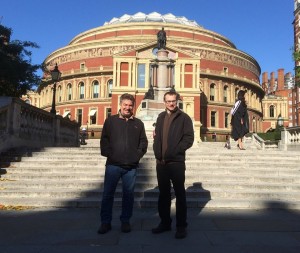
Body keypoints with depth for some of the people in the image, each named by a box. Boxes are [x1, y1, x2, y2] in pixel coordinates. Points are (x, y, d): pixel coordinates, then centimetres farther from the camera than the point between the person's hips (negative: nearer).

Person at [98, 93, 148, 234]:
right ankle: (105, 222, 15)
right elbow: (104, 140, 3)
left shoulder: (138, 123, 11)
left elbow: (143, 142, 11)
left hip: (131, 166, 2)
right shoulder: (111, 121, 6)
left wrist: (138, 155, -2)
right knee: (108, 194, 3)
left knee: (128, 195, 9)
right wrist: (109, 154, -8)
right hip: (113, 165, -1)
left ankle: (125, 221, 22)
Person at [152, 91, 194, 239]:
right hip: (161, 162, 5)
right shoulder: (161, 117, 14)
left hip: (176, 162, -5)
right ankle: (165, 222, 26)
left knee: (179, 194, 3)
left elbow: (189, 139, -9)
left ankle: (181, 226, 13)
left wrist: (174, 152, -16)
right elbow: (156, 137, 15)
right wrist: (157, 152, -1)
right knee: (163, 193, 13)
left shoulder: (184, 118, -2)